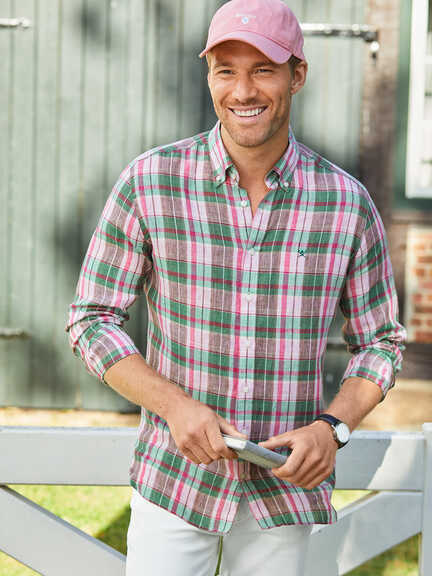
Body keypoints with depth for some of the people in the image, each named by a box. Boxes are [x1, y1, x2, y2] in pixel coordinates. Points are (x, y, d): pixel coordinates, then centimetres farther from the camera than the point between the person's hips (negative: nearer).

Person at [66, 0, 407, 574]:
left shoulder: (347, 202, -3)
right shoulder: (149, 182, -6)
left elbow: (380, 342, 6)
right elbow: (91, 321, -2)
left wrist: (332, 428, -12)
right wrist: (175, 405, -17)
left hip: (287, 484, 1)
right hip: (175, 478, -1)